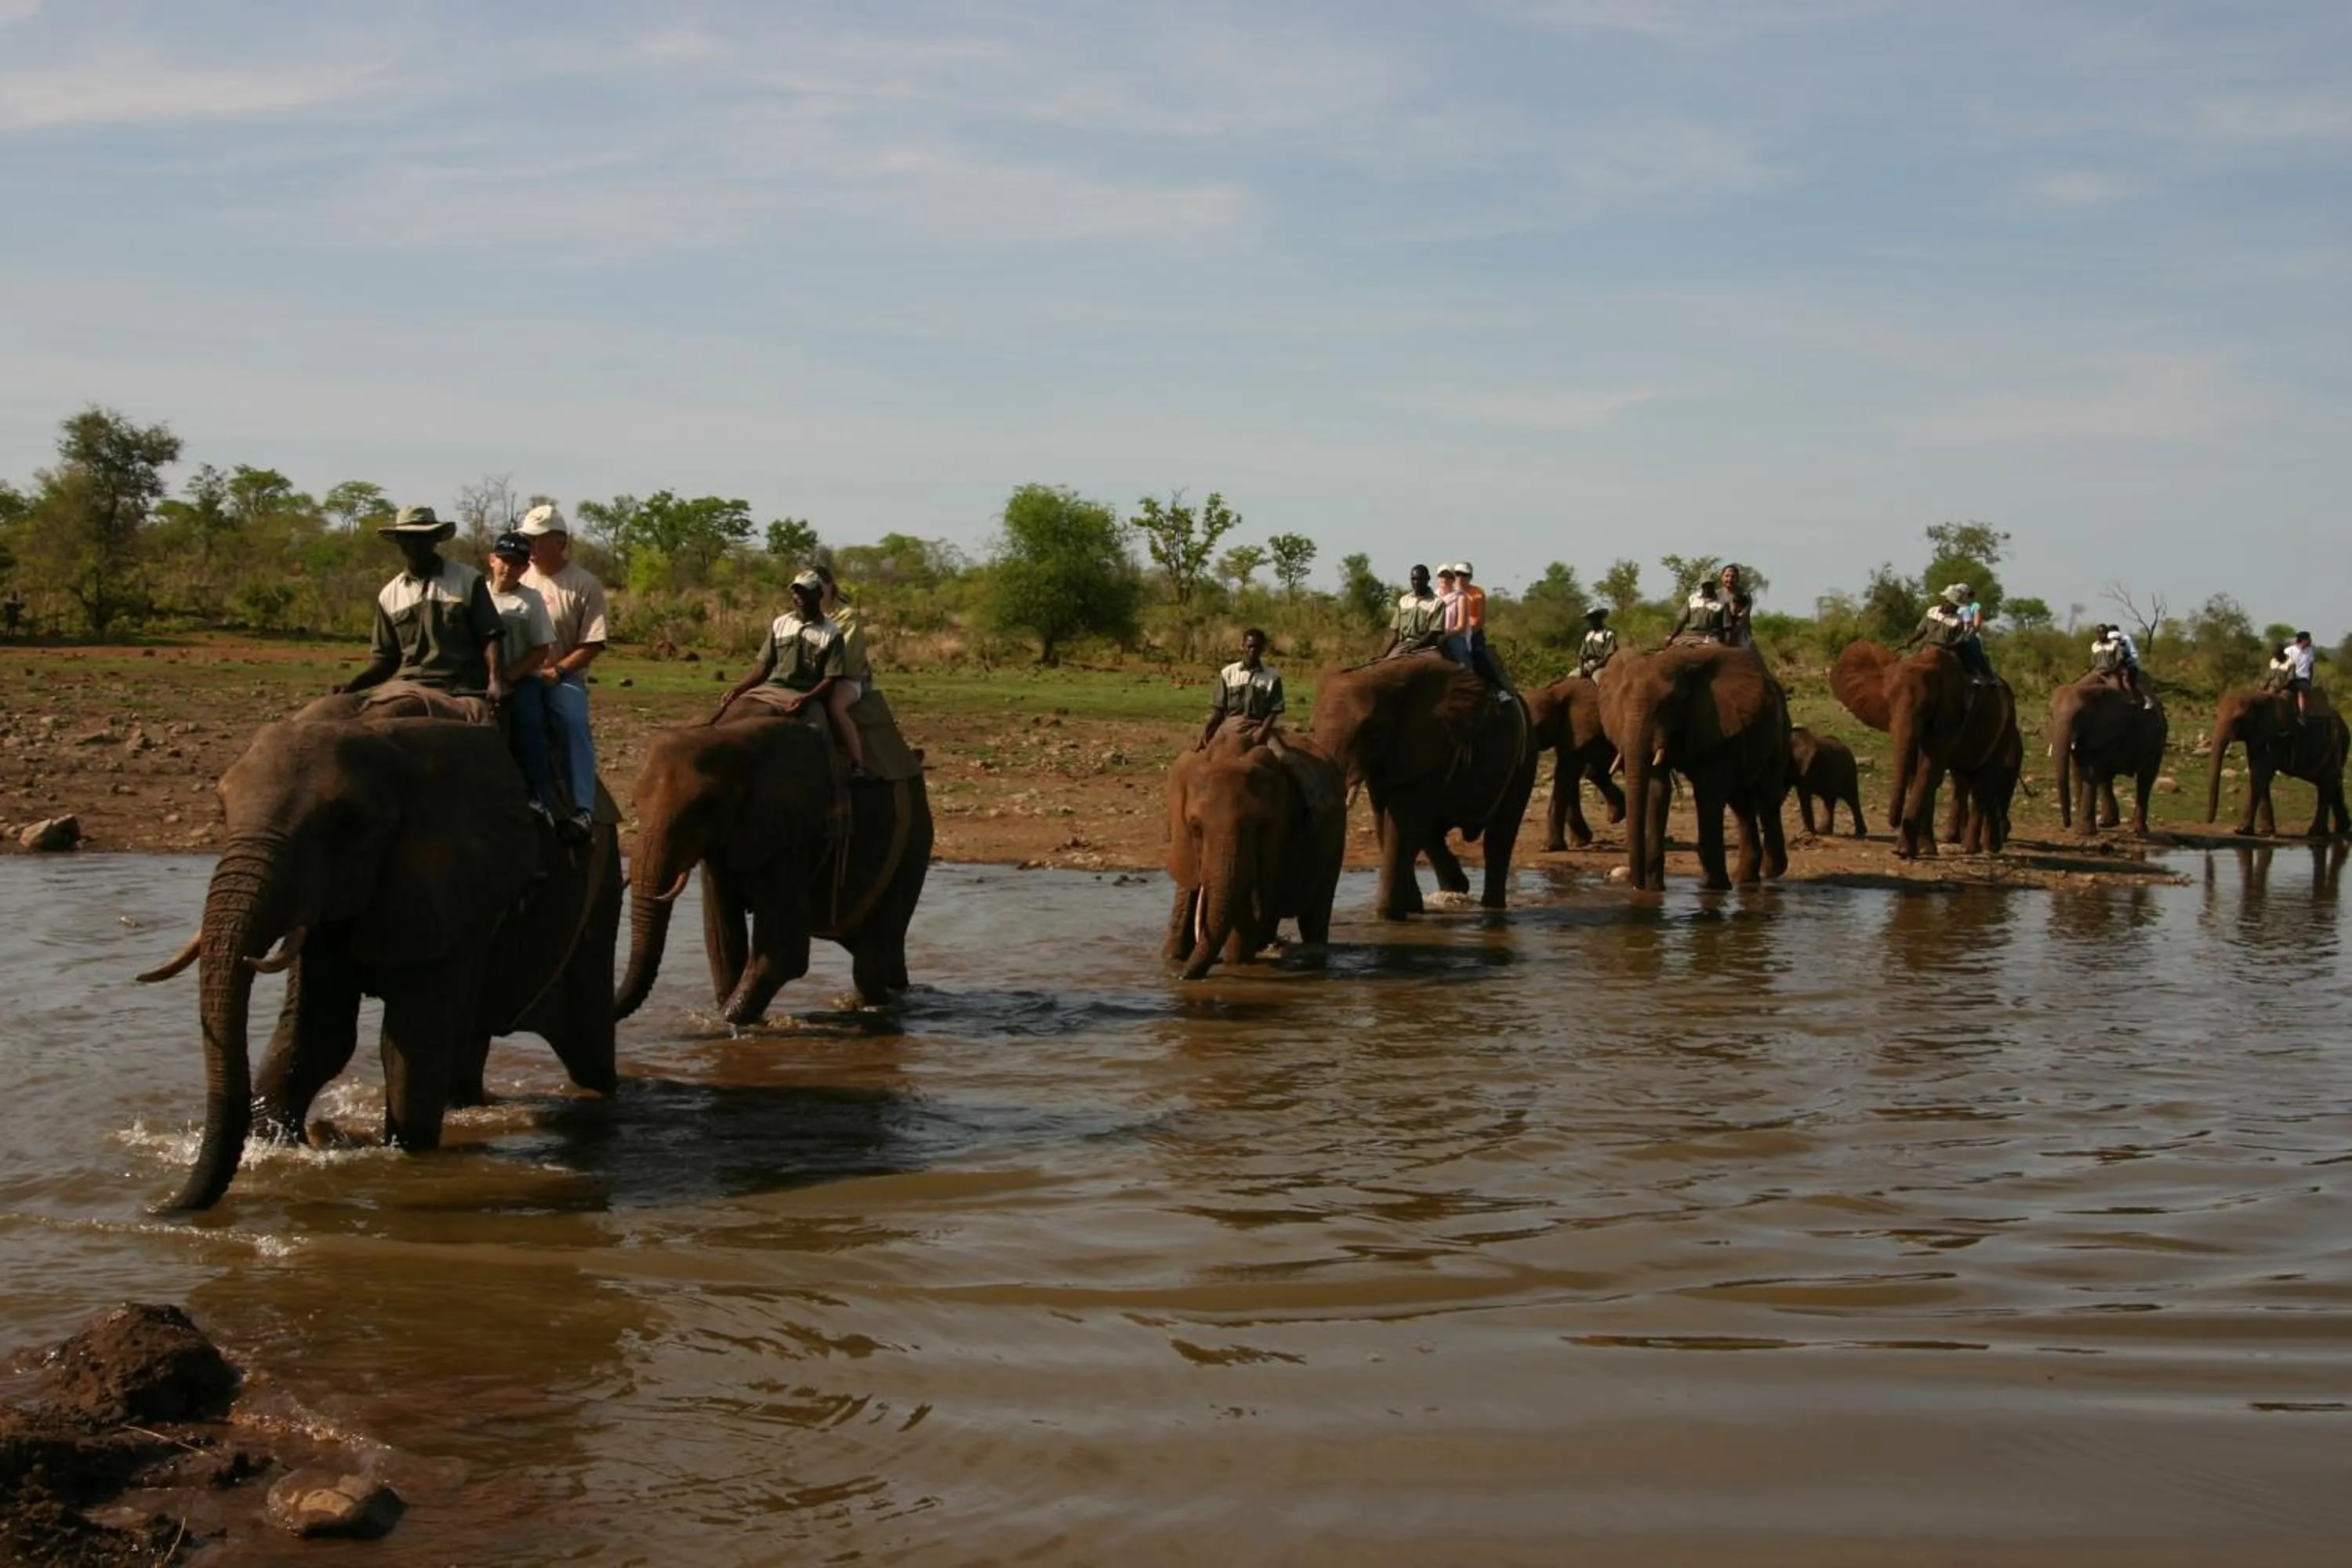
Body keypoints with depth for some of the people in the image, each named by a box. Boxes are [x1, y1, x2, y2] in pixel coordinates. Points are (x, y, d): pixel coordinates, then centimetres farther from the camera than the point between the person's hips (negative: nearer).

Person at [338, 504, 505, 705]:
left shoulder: (468, 581, 6)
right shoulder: (389, 596, 15)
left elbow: (489, 638, 3)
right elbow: (386, 658, 18)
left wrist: (496, 681, -14)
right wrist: (353, 685, 1)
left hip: (462, 691, -3)